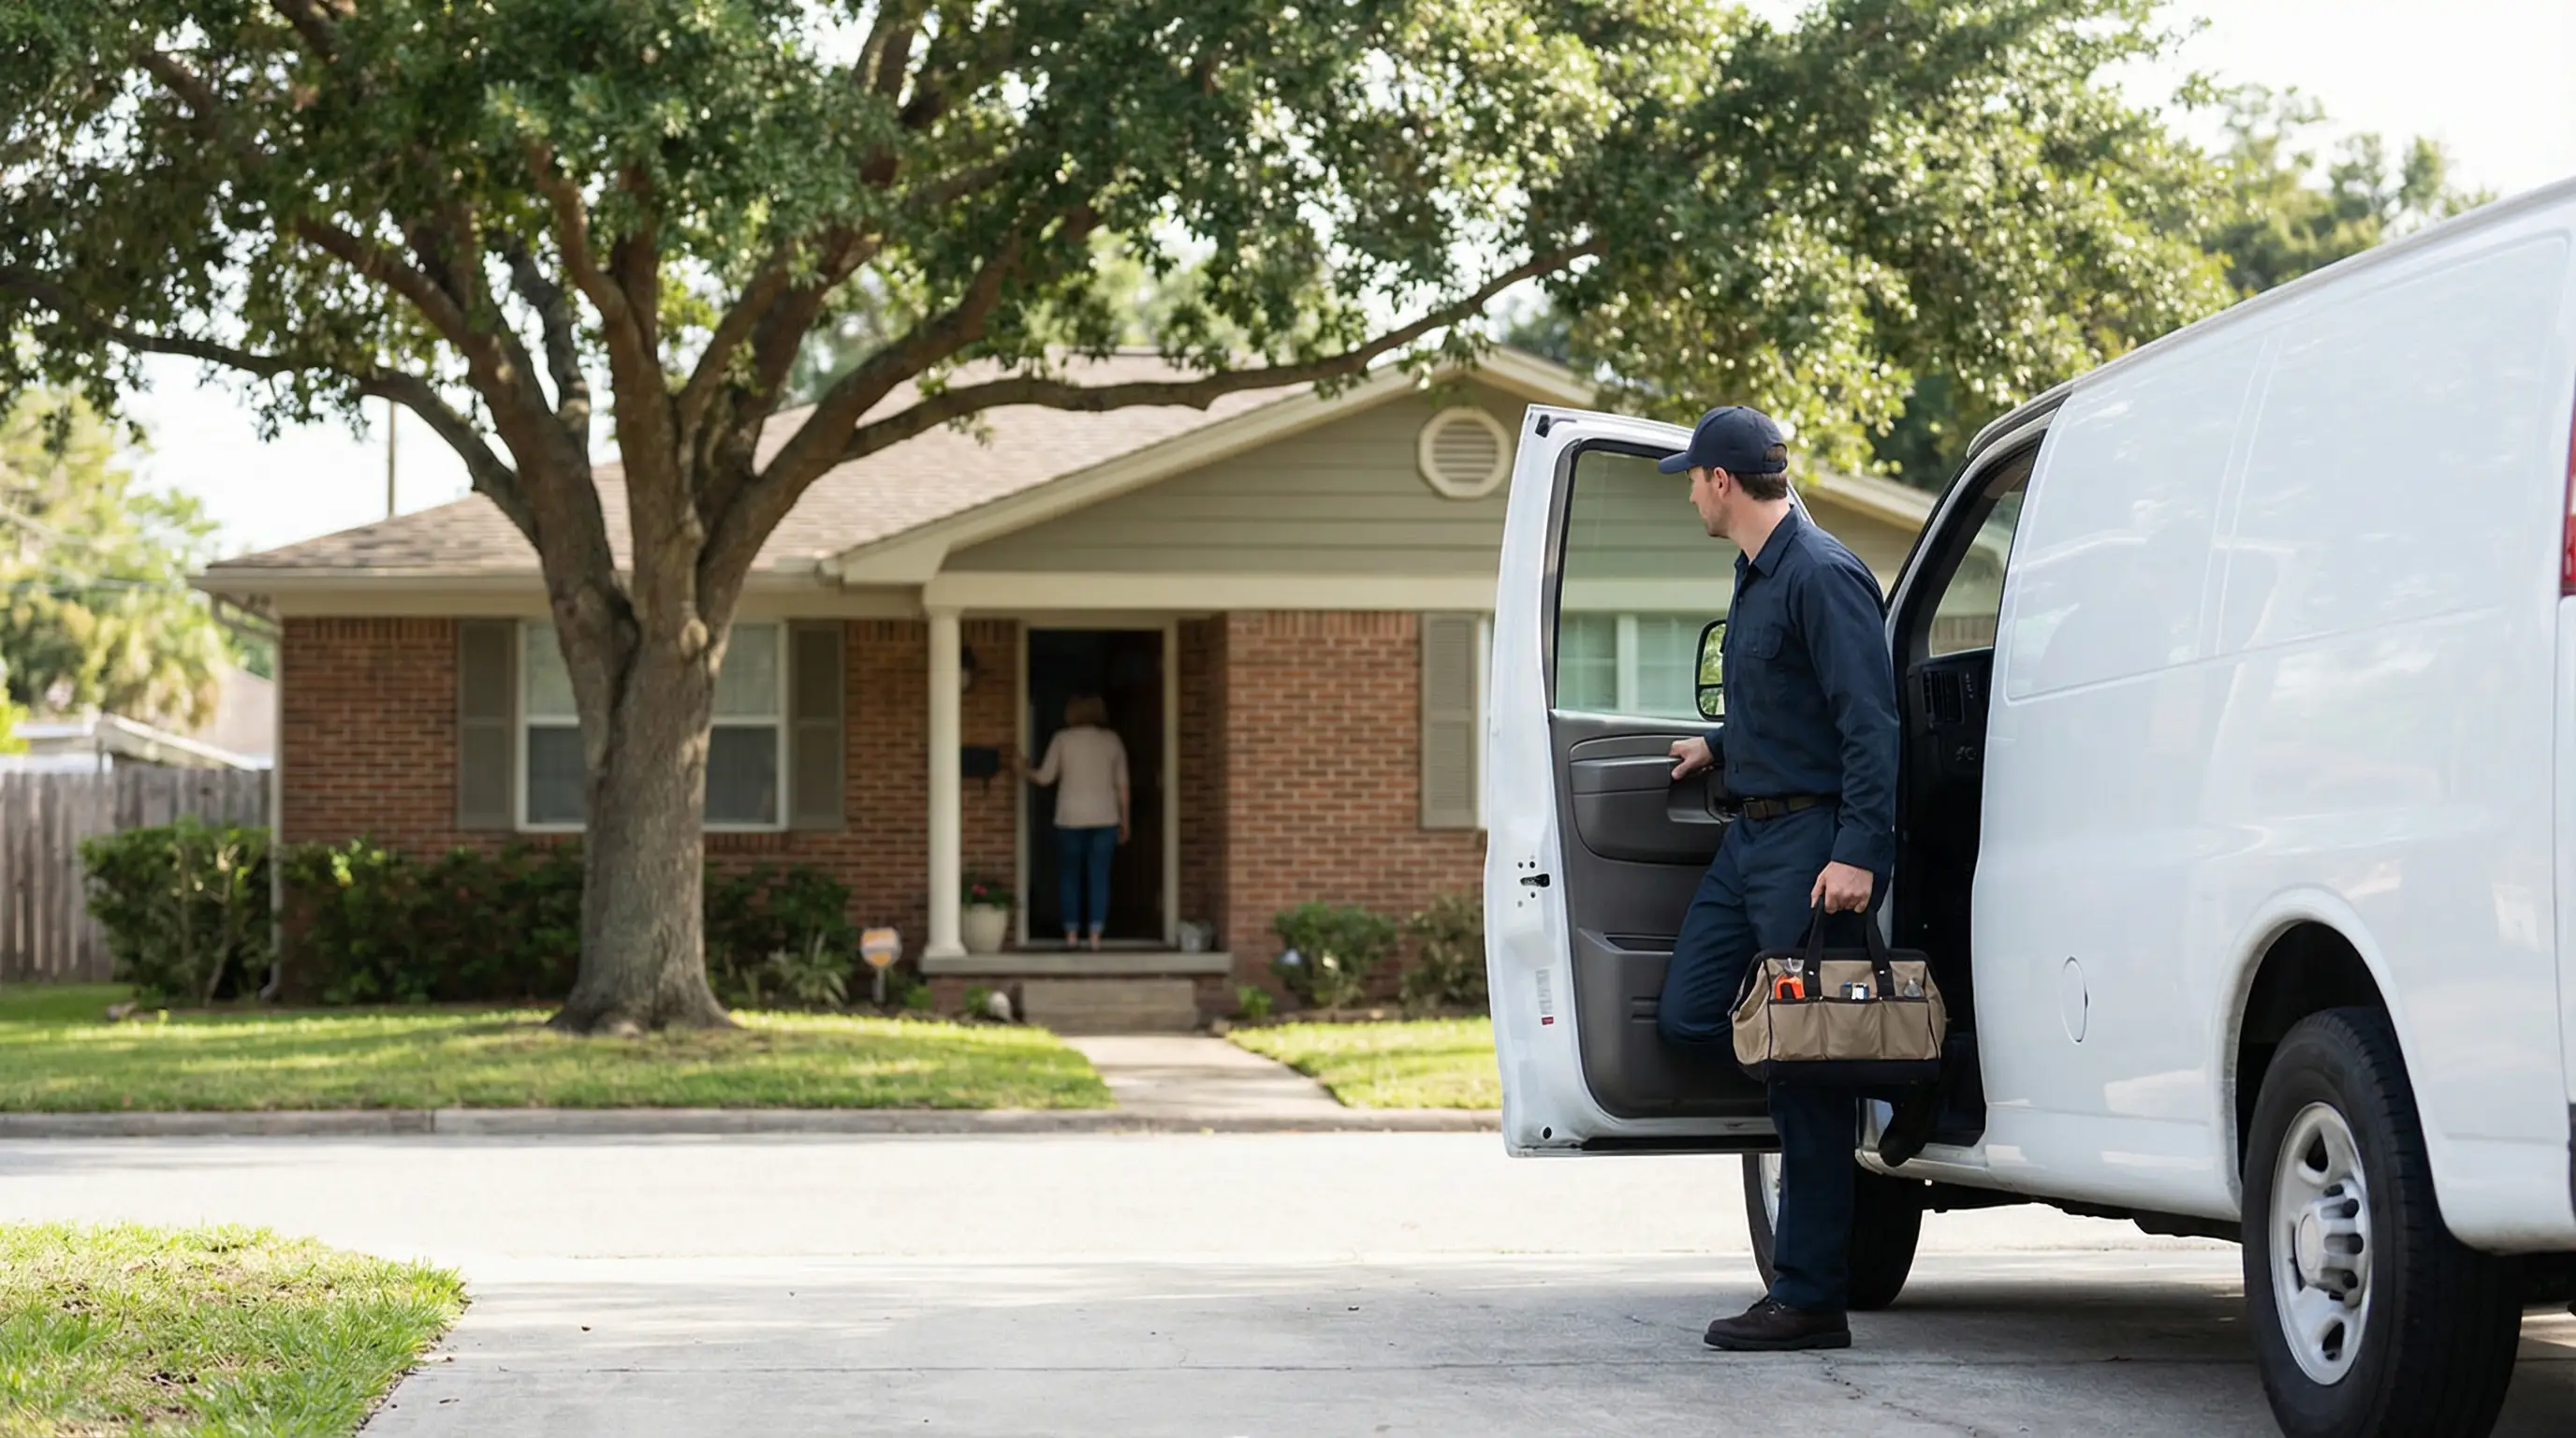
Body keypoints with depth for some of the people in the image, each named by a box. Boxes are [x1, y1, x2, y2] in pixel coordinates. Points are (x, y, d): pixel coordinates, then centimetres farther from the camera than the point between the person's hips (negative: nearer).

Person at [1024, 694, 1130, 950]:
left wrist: (1027, 773, 20)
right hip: (1104, 818, 1)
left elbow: (1045, 777, -1)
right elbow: (1121, 784, 4)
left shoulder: (1062, 739, -1)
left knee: (1069, 875, 9)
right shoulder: (1112, 740, 4)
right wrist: (1124, 822, 11)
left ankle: (1071, 932, 6)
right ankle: (1095, 934, -2)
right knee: (1099, 876, 2)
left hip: (1070, 818, -1)